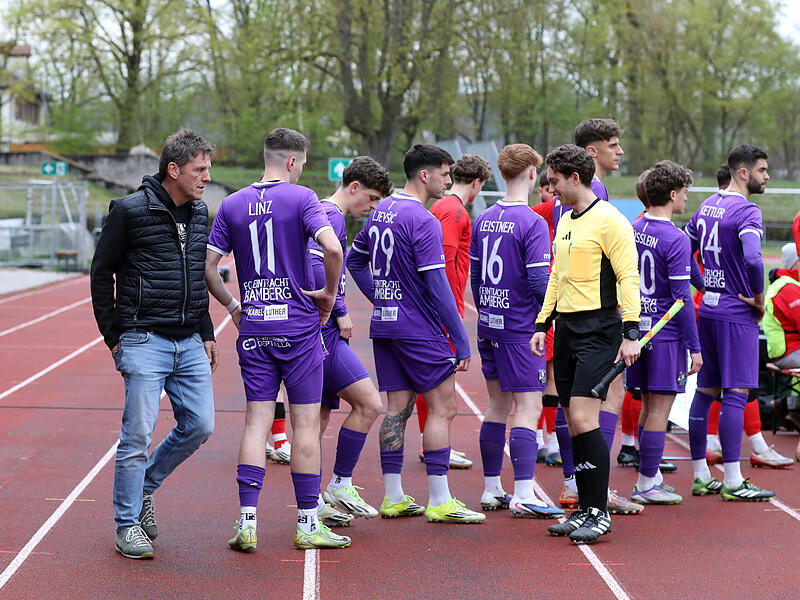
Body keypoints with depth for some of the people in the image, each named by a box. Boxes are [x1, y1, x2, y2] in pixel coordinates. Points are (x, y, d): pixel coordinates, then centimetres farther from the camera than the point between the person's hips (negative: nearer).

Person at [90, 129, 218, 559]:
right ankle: (128, 525, 6)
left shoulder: (199, 213, 12)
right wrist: (113, 337, -2)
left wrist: (206, 333, 17)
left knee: (199, 425, 3)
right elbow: (101, 273, -1)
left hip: (189, 344, 6)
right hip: (145, 342, -6)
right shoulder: (130, 211, -7)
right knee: (139, 434, -5)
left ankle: (144, 487, 25)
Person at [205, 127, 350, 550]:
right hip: (299, 325, -4)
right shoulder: (301, 198, -6)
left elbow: (207, 266, 5)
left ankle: (247, 521, -1)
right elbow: (332, 248, -21)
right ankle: (308, 524, 8)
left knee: (256, 423, 5)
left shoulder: (232, 205, 7)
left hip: (253, 329, 4)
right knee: (305, 424, 3)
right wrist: (330, 293, -6)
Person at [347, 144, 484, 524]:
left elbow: (355, 260, 21)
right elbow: (437, 286, -19)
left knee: (397, 408, 11)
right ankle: (439, 502, -3)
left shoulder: (381, 211, 10)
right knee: (442, 408, -2)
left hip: (384, 325, 8)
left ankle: (393, 498, 14)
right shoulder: (423, 221, -16)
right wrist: (461, 342, -15)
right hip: (420, 330, -8)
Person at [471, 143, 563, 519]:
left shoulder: (484, 220, 8)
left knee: (498, 405, 15)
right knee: (528, 407, -6)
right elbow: (539, 281, -19)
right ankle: (523, 498, -9)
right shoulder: (532, 223, -14)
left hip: (490, 325, 8)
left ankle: (492, 491, 19)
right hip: (521, 328, -8)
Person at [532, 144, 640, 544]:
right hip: (566, 329, 8)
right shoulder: (565, 222, 17)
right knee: (573, 423, 7)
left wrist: (630, 332, -19)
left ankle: (599, 513, -8)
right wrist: (543, 323, 18)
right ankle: (585, 510, 14)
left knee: (583, 420, -15)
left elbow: (629, 277, -13)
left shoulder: (609, 221, -10)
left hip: (598, 331, -8)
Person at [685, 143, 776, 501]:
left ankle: (701, 476, 15)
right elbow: (752, 259, -30)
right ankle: (732, 482, -6)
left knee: (705, 391, 11)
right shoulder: (747, 211, -15)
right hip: (737, 312, -9)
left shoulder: (707, 206, 11)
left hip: (707, 309, 9)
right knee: (735, 394, -7)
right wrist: (759, 298, -15)